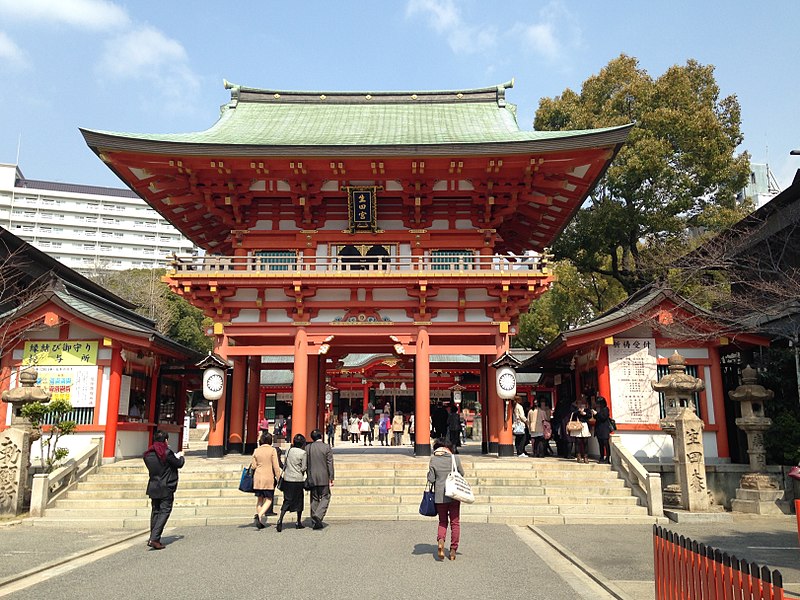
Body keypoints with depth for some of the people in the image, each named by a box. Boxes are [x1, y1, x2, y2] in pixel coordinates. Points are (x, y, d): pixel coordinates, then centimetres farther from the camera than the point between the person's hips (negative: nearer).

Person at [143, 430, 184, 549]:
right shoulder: (167, 452, -15)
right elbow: (179, 464, -6)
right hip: (166, 488, -6)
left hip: (153, 487, 6)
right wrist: (181, 457, 17)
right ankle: (154, 539, -11)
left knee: (155, 512, 15)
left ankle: (153, 537, 17)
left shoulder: (147, 454, 4)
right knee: (164, 512, -3)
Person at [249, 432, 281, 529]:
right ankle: (260, 515, -18)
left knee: (259, 499, 14)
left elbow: (253, 466, 7)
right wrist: (278, 478, -1)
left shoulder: (256, 451, 4)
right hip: (268, 478, -4)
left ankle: (258, 519, 14)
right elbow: (276, 466, -8)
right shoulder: (272, 450, -6)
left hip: (258, 477, 4)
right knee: (269, 500, 4)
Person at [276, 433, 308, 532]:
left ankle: (280, 519, -13)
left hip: (287, 479, 4)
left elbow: (284, 465, 11)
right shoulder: (303, 453, -10)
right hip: (298, 480, -4)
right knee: (299, 501, 11)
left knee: (287, 500, 6)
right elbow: (304, 468, -9)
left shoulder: (288, 451, 5)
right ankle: (299, 522, 20)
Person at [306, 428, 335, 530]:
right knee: (325, 497, 6)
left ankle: (315, 521, 14)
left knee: (314, 499, 11)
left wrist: (308, 477, 15)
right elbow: (330, 464, -7)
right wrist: (331, 478, -2)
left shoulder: (308, 448, 2)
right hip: (323, 478, -3)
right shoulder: (327, 447, -7)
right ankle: (318, 516, -15)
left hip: (312, 478, 3)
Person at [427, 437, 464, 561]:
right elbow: (462, 473, 8)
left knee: (442, 521, 14)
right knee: (455, 522, 11)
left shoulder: (433, 460, -6)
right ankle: (453, 549, 11)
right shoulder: (455, 459, -5)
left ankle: (440, 540, -12)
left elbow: (431, 479, -5)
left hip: (440, 496, 0)